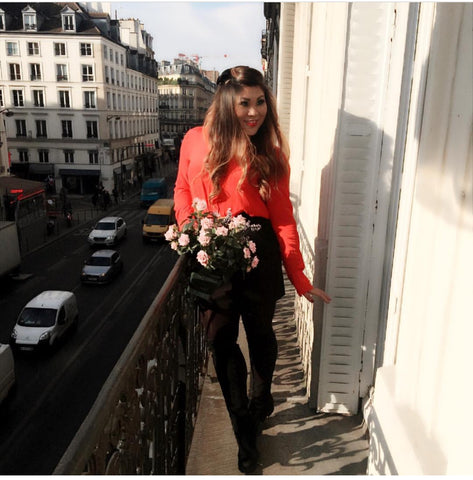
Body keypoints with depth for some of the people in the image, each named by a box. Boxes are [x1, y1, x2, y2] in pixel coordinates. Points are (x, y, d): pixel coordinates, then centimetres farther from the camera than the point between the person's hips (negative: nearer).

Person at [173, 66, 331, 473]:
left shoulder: (271, 154, -2)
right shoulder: (196, 141, 0)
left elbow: (283, 218, -3)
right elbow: (183, 189, 14)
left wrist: (301, 280, -5)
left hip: (257, 252, -1)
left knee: (260, 333, 15)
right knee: (220, 339, 8)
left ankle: (260, 403, 47)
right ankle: (246, 433, 31)